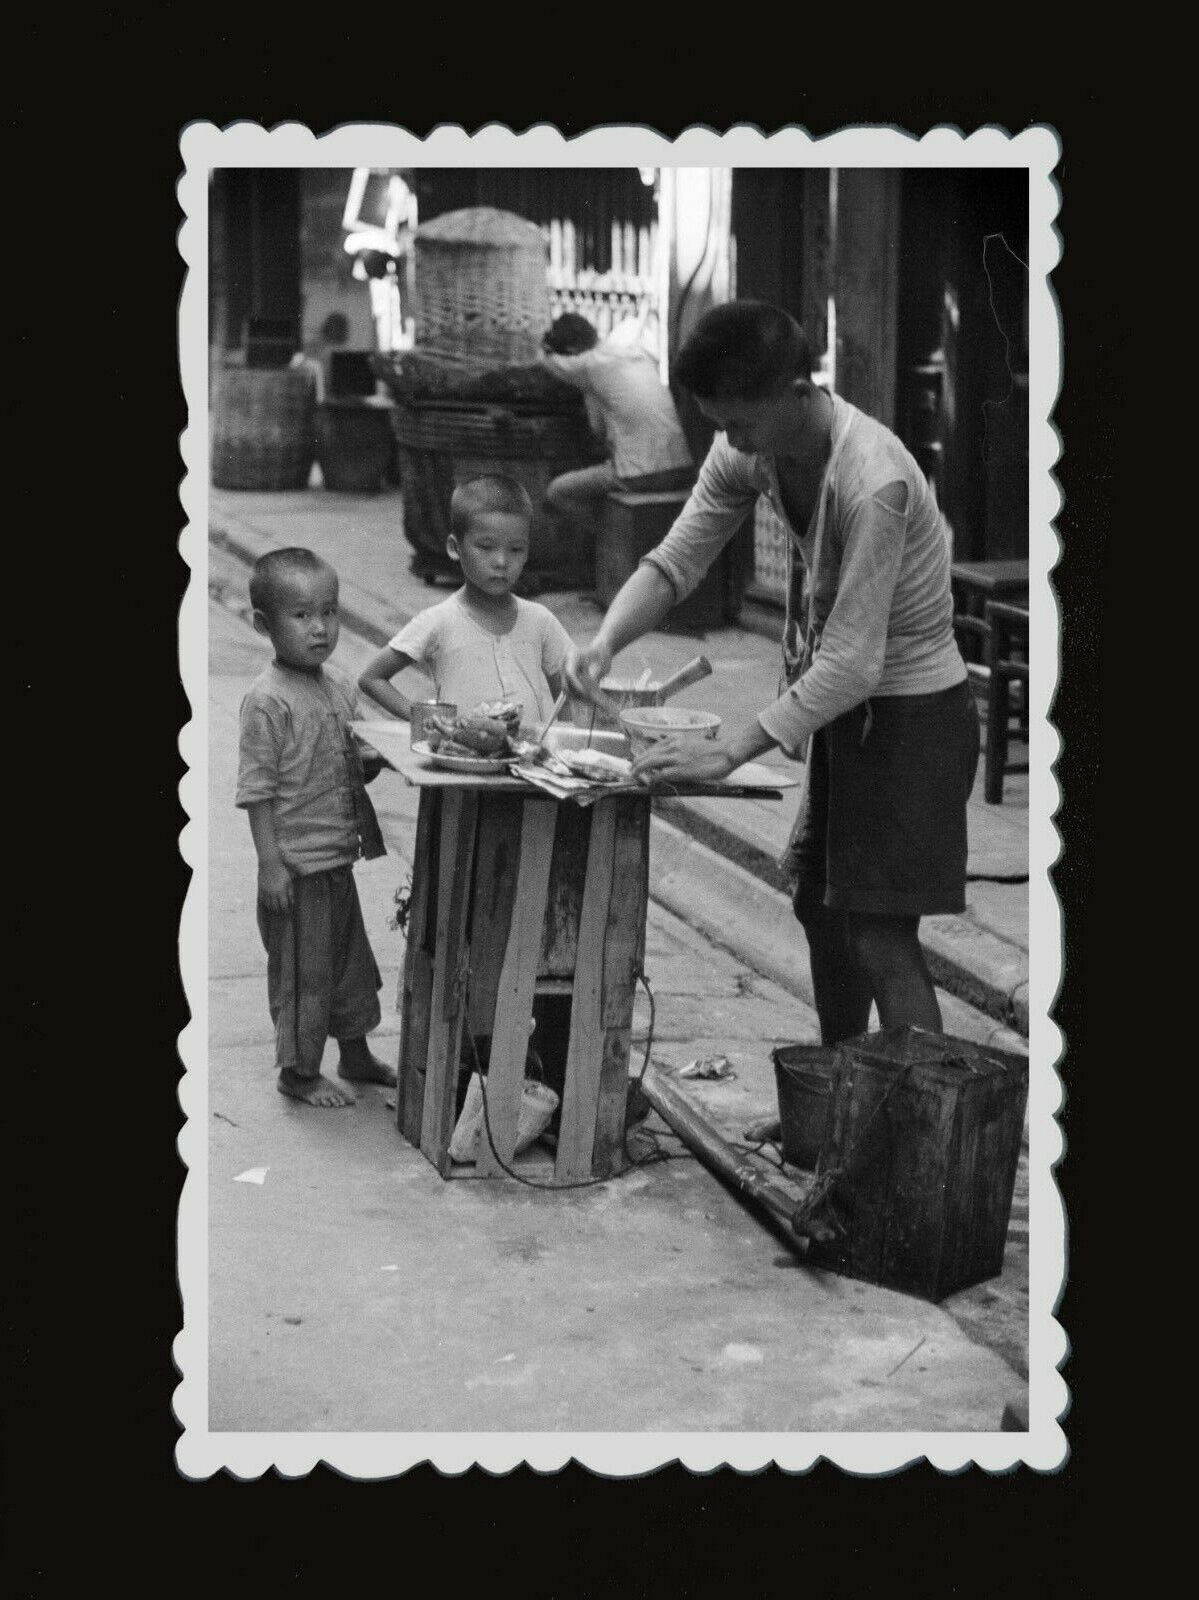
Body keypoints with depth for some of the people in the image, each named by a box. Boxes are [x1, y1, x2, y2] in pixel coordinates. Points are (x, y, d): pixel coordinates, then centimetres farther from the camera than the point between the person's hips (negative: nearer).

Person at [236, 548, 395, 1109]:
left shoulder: (341, 687, 7)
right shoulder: (268, 700, -17)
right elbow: (257, 789, -17)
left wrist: (378, 757, -5)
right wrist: (271, 864, -19)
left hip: (339, 859, 8)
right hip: (296, 865, -8)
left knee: (351, 958, 19)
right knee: (302, 970, 3)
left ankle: (356, 1055, 35)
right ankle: (298, 1071, 18)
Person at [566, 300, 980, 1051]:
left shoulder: (872, 481, -32)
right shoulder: (749, 453, -8)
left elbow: (851, 663, -32)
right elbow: (676, 561, -3)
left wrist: (728, 753, -34)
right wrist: (607, 640, -23)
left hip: (914, 713, -9)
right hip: (847, 705, 9)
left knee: (881, 938, -10)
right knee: (821, 907, 17)